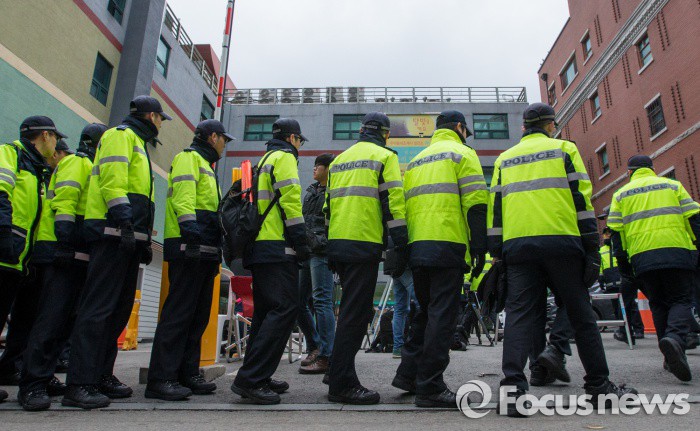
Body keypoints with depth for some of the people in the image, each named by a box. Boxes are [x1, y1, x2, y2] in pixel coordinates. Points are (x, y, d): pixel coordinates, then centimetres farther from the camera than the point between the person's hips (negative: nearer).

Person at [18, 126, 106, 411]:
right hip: (63, 251, -9)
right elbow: (65, 196, -14)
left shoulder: (93, 171, 28)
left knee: (65, 319, 10)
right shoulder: (77, 163, 1)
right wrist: (64, 228, -25)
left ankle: (43, 378, 18)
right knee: (52, 317, -12)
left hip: (78, 255, 10)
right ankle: (32, 384, -8)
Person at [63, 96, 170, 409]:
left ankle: (101, 376, 17)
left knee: (119, 309, 10)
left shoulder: (137, 143, 30)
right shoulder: (121, 135, 2)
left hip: (127, 239, 10)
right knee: (98, 307, -12)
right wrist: (124, 222, -24)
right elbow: (113, 181, -14)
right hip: (113, 234, -10)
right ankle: (78, 385, -8)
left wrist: (144, 238, 23)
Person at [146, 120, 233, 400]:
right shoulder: (189, 158, 1)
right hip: (189, 248, -10)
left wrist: (215, 252, 24)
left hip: (204, 251, 10)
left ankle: (187, 374, 15)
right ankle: (161, 378, -5)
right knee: (179, 312, -10)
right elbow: (183, 198, -15)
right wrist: (191, 232, -27)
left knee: (198, 314, 9)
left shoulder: (204, 165, 30)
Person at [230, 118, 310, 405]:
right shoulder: (284, 157, -1)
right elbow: (290, 200, -14)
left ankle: (257, 377, 17)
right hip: (278, 248, -10)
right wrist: (300, 240, -15)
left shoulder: (265, 160, 28)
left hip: (259, 247, 10)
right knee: (285, 309, -12)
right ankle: (249, 379, -14)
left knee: (266, 311, 12)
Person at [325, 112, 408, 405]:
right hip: (364, 244, -7)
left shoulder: (340, 159, 21)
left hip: (337, 243, 7)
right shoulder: (385, 156, 2)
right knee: (356, 313, -3)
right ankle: (342, 384, 1)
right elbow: (393, 202, -9)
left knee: (352, 310, 16)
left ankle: (340, 376, 23)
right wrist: (401, 246, -7)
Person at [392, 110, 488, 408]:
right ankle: (430, 387, 1)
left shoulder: (416, 161, 24)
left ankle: (408, 374, 19)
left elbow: (404, 205, 21)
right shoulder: (462, 153, 5)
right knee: (442, 314, -3)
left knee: (426, 311, 17)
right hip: (448, 247, -6)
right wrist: (479, 249, -8)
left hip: (417, 248, 7)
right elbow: (476, 204, -7)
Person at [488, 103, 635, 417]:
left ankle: (513, 389, -10)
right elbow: (581, 199, 3)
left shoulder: (504, 159, 19)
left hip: (517, 245, 2)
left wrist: (497, 254, 14)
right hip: (561, 241, -2)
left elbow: (495, 207, 13)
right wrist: (591, 248, 4)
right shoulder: (564, 149, 11)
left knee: (519, 314, -1)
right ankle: (599, 386, 21)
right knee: (581, 315, 10)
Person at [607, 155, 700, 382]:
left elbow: (616, 231, 8)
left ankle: (672, 357, 12)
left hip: (642, 258, 1)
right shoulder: (672, 185, 13)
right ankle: (675, 338, -24)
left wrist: (622, 262, 11)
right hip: (677, 253, -1)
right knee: (681, 301, 4)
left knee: (658, 305, 13)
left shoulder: (621, 194, 14)